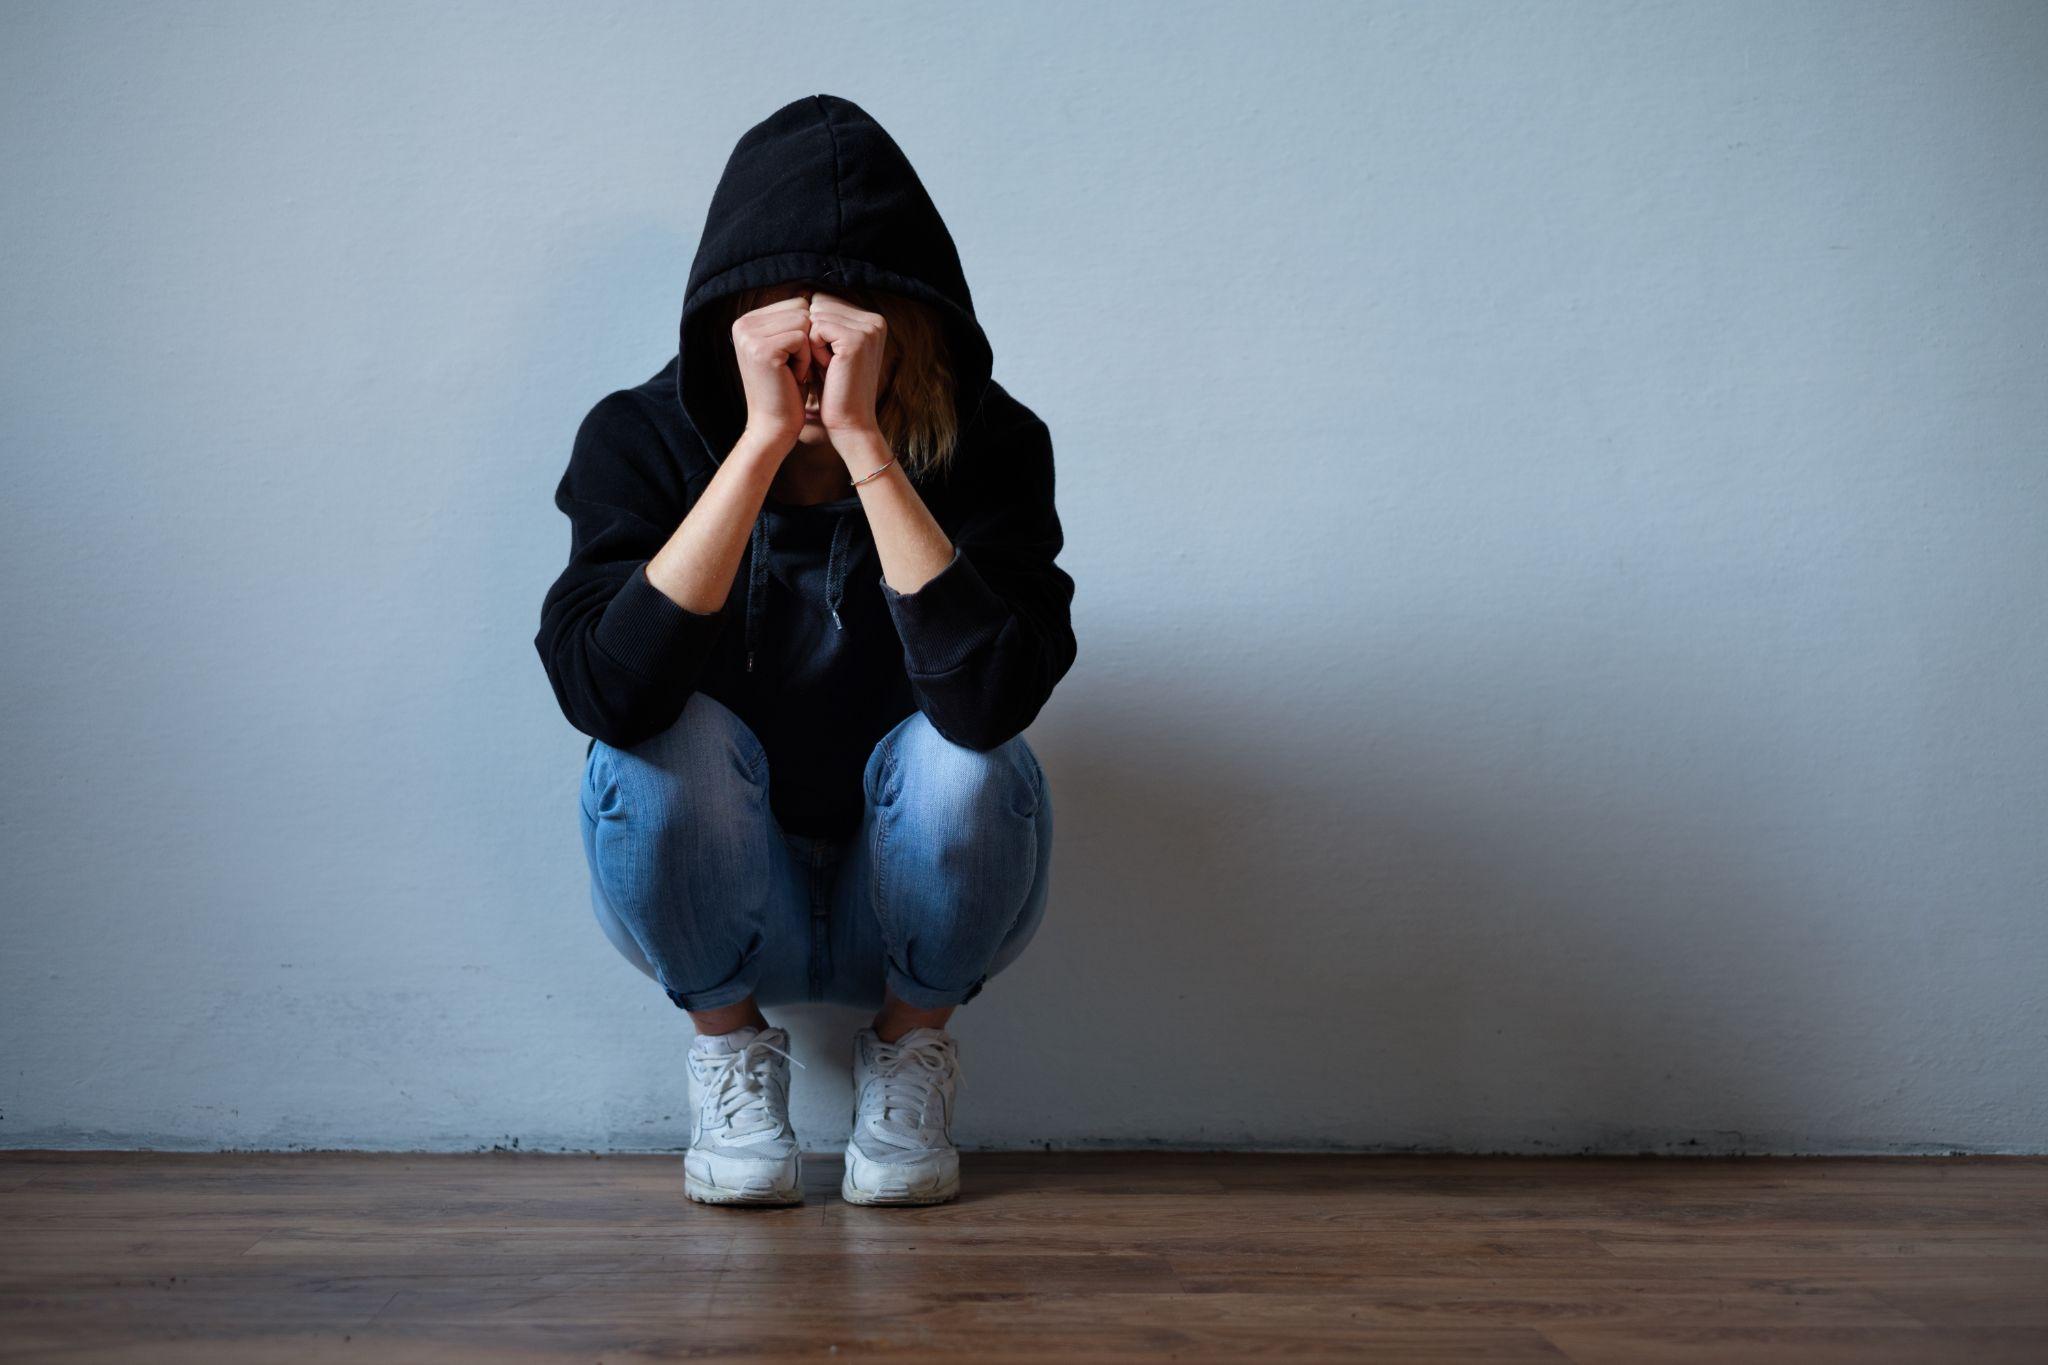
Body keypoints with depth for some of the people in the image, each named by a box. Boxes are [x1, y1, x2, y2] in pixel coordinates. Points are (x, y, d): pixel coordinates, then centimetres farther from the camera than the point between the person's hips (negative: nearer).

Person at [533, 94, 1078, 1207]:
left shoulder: (987, 447, -17)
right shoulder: (644, 438, -15)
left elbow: (989, 697, -35)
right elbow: (603, 689, -33)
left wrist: (863, 443, -36)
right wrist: (765, 441, -35)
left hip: (921, 907, 0)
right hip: (718, 915, 0)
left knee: (959, 753, -30)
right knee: (667, 733, -29)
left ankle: (911, 1041, 0)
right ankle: (729, 1037, 0)